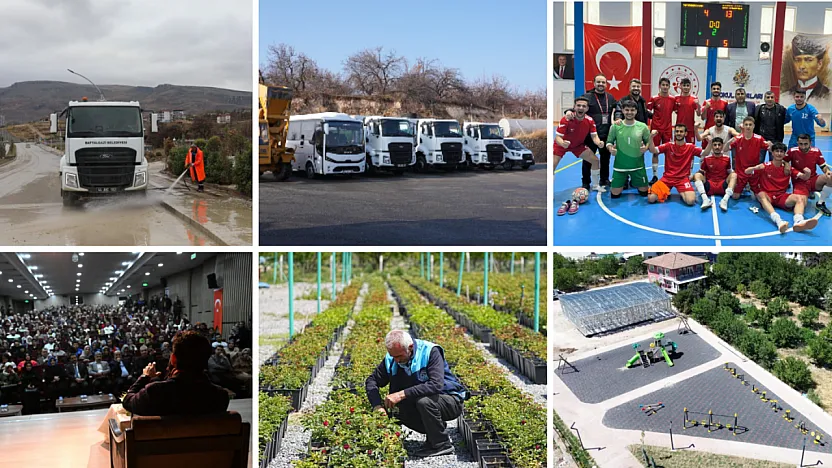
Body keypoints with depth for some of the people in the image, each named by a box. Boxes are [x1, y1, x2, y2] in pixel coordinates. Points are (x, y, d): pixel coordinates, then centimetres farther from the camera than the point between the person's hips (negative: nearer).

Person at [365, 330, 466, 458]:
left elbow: (436, 384, -37)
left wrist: (402, 394, -39)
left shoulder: (430, 352, -24)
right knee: (398, 410, -17)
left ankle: (442, 444, -15)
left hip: (451, 402, -6)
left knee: (423, 400, -33)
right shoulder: (391, 360, -7)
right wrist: (377, 406, -20)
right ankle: (434, 435, 4)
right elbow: (371, 380, -2)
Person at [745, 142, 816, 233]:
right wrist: (755, 168, -25)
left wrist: (807, 174, -19)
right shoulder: (765, 166, 3)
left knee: (799, 198, -24)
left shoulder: (788, 168, 10)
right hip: (767, 196, -3)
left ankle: (799, 221, -56)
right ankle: (778, 221, -62)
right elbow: (746, 172, -2)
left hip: (782, 197, 3)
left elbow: (804, 177, 6)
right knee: (761, 195, -37)